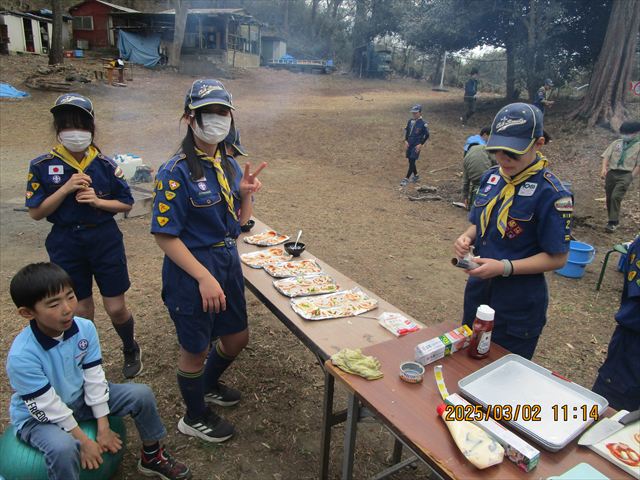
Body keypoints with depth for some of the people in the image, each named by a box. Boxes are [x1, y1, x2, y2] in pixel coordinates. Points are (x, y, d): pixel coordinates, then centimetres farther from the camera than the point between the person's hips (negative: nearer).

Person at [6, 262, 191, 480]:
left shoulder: (85, 328, -17)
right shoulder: (21, 356, -31)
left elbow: (94, 377, -10)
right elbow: (48, 406, -23)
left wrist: (103, 428, -8)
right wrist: (84, 442, -16)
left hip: (80, 397, 5)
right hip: (39, 417, -5)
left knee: (141, 394, -8)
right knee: (63, 448, -36)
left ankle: (152, 457, 14)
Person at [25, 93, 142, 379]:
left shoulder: (105, 165, -4)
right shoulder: (42, 166, -5)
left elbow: (126, 204, 3)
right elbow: (36, 213, -6)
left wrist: (98, 201, -15)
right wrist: (67, 188, -18)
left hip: (105, 240, 0)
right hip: (66, 244, 0)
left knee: (116, 308, 5)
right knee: (82, 311, 12)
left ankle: (131, 350, 34)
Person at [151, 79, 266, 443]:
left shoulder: (229, 165, 4)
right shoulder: (177, 172, -19)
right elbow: (165, 236, -20)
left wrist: (246, 194, -9)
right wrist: (204, 278, -22)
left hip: (229, 263, 8)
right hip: (191, 271, -8)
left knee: (237, 336, 23)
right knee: (196, 348, 12)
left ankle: (208, 386, 53)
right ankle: (195, 417, 40)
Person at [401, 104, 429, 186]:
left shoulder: (423, 123, -10)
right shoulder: (410, 121, 6)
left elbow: (427, 135, -7)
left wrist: (421, 144, -13)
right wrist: (406, 141, 3)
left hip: (416, 146, -6)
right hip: (409, 144, 6)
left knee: (412, 161, -9)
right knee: (410, 161, 12)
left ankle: (406, 179, -10)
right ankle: (416, 176, 30)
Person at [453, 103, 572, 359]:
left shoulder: (552, 194, -20)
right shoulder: (491, 178, 0)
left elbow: (557, 257, -16)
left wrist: (504, 267, -25)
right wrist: (466, 237, -9)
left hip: (518, 307, -6)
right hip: (477, 292, 6)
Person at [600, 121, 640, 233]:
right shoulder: (616, 143, 14)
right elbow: (606, 156, 7)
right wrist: (604, 169, -9)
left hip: (625, 174, -4)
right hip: (611, 173, 4)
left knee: (616, 197, -19)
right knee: (609, 198, 8)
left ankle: (613, 223, -15)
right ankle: (613, 220, 24)